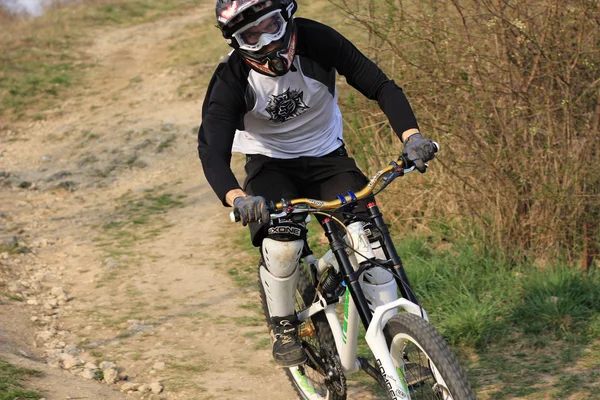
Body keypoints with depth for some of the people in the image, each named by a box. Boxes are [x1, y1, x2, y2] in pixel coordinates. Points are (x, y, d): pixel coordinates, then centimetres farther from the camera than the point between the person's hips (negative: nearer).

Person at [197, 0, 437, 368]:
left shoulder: (317, 41, -22)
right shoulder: (231, 80, -23)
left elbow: (380, 85, -20)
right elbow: (212, 152, -31)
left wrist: (411, 136, -38)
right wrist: (238, 199, -52)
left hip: (327, 158, 2)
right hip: (271, 167, -1)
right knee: (282, 243, -28)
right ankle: (284, 328, -2)